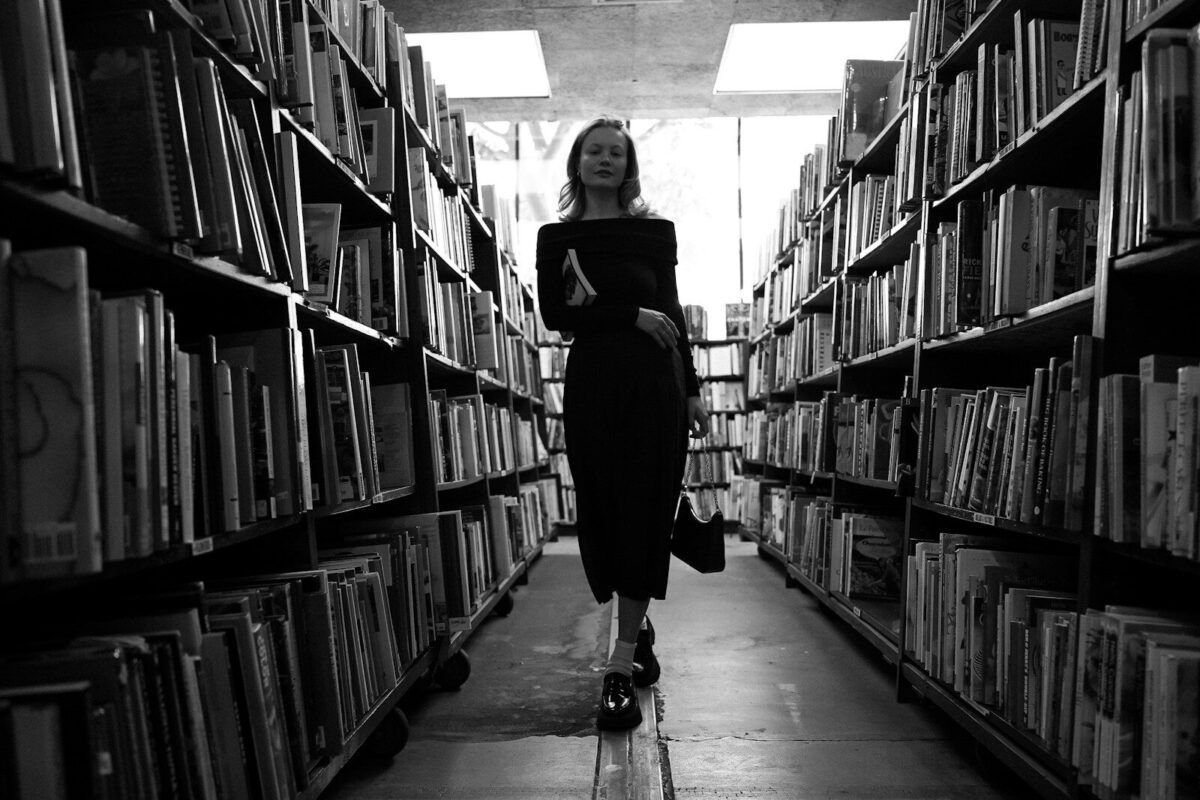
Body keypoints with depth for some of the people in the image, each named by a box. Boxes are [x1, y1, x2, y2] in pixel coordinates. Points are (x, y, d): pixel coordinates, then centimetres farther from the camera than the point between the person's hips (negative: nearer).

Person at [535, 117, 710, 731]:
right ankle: (639, 629, 31)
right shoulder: (555, 238, 10)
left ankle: (621, 667, 0)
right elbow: (555, 314, -3)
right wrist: (632, 316, -11)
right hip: (591, 385, 1)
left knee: (644, 518, -5)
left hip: (655, 384, -1)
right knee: (602, 518, 5)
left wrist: (692, 390, 6)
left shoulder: (655, 231, 10)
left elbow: (671, 311, 9)